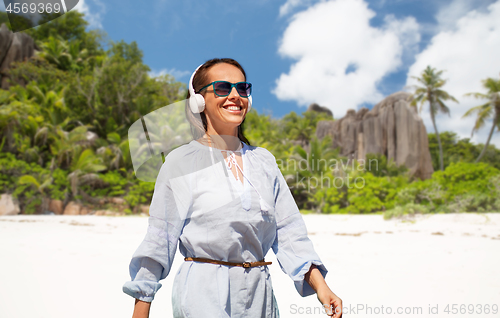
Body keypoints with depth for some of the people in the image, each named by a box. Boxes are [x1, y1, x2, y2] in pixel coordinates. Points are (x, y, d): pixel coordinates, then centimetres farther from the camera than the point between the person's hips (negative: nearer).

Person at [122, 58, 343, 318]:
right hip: (203, 295, -3)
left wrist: (320, 286, -4)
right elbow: (159, 240, -2)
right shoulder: (181, 161, -4)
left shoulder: (264, 161, 7)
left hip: (258, 295, 4)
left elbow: (288, 231, 6)